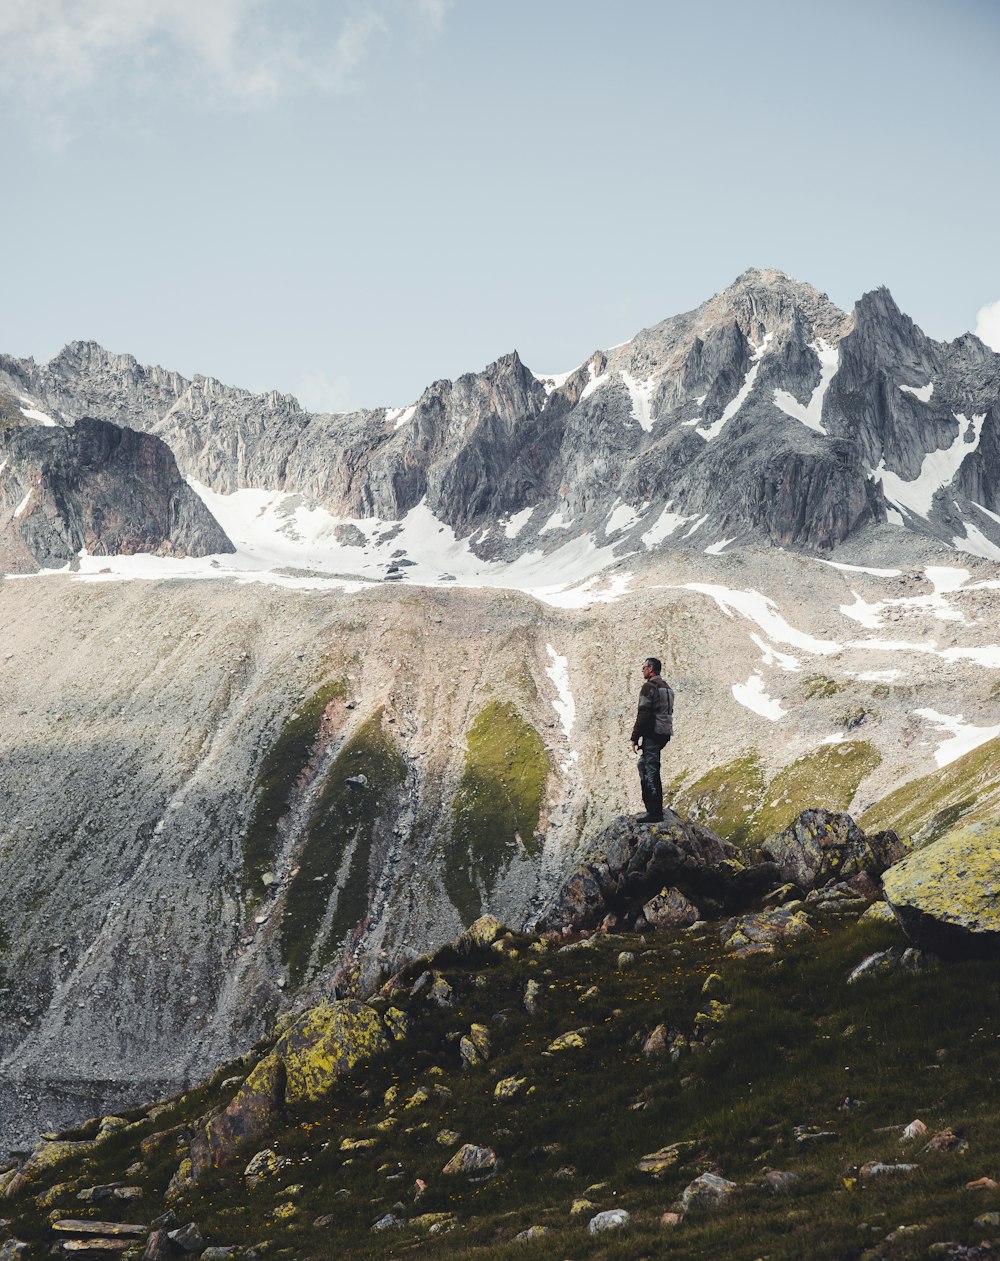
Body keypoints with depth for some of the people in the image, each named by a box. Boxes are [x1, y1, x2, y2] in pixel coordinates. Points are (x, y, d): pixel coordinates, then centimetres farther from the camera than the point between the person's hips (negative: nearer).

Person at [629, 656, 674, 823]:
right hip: (664, 734, 9)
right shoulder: (667, 687, 18)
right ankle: (652, 807, 19)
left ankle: (655, 812, -11)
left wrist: (635, 737, -14)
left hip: (652, 734, -9)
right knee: (643, 765, 19)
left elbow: (643, 714, -18)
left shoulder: (649, 687, -11)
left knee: (651, 772, -8)